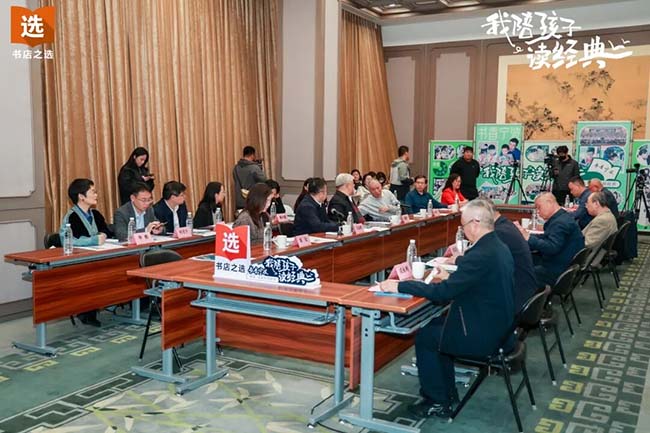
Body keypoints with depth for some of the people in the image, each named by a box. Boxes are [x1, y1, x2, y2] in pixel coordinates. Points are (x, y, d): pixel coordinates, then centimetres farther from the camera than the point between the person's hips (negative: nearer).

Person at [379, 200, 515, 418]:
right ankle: (447, 393, 30)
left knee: (425, 337, 5)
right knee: (436, 325, 21)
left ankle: (437, 402, 17)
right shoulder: (498, 246, 3)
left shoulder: (481, 255, -27)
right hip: (499, 326, 9)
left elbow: (441, 293, -26)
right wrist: (452, 277, 14)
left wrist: (398, 286, -20)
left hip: (484, 335, -9)